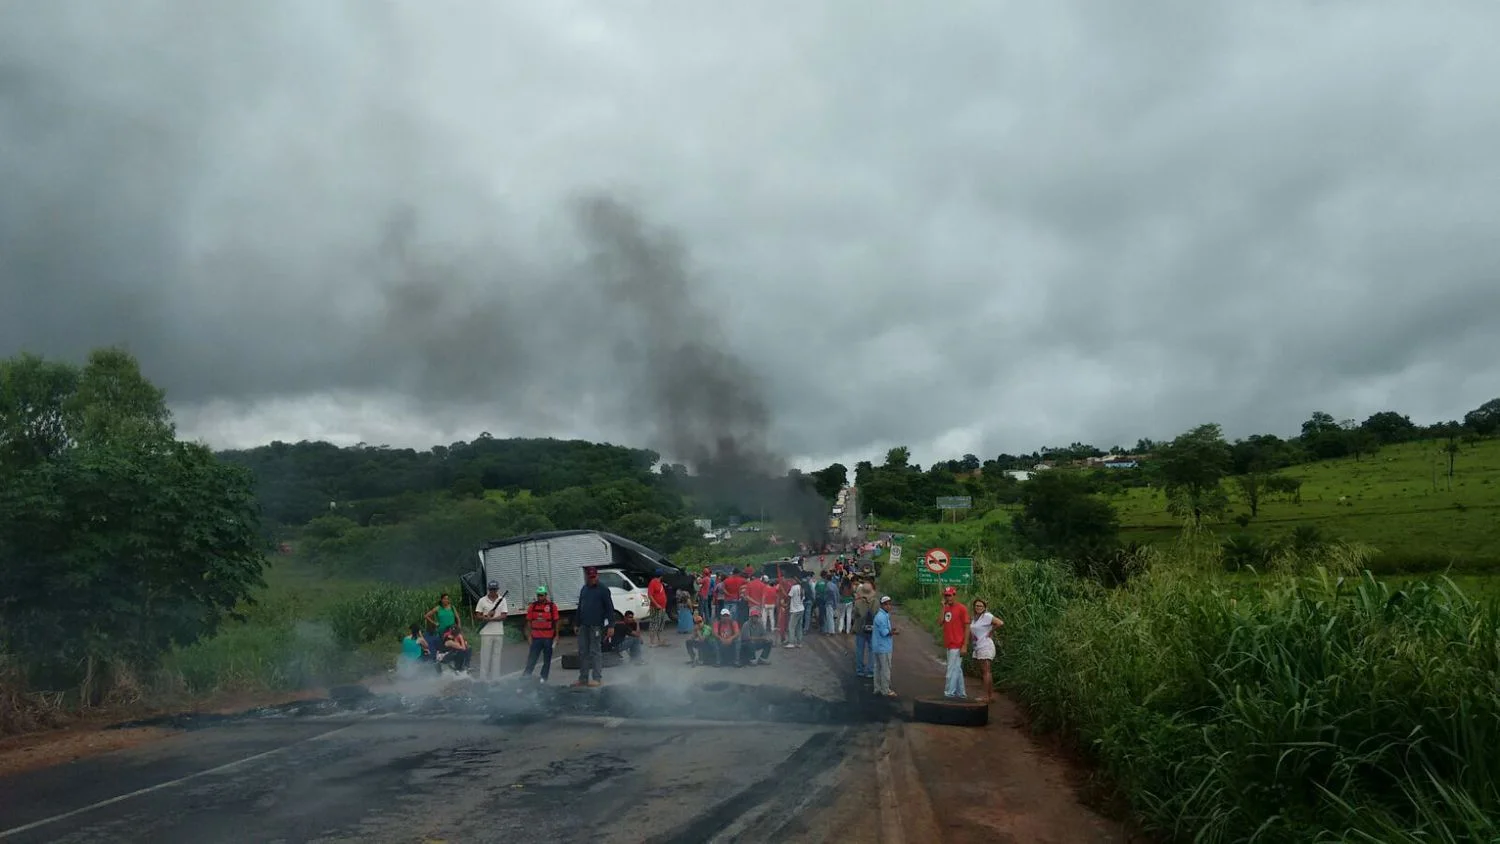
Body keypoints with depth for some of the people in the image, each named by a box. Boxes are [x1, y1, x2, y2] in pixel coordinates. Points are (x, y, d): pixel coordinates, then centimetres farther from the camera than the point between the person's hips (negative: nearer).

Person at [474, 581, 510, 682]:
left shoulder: (502, 600, 5)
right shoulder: (482, 600, 3)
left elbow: (503, 616, -5)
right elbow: (477, 617, 1)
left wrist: (490, 618, -15)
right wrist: (487, 616, -16)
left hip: (499, 633, 2)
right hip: (486, 633, -2)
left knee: (496, 656, 6)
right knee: (485, 656, -1)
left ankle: (495, 678, 12)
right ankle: (483, 678, 3)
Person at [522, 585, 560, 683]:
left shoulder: (552, 606, -2)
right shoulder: (533, 606, 4)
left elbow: (556, 621, 0)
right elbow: (529, 621, 7)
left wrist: (556, 635, -1)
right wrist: (529, 634, 3)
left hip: (548, 637, -1)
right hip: (536, 637, 1)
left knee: (547, 659, 7)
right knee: (532, 657, 0)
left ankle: (544, 677, 15)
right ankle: (526, 675, 2)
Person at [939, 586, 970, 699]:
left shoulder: (962, 608, -10)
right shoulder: (946, 608, 11)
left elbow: (967, 628, -11)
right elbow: (940, 621, -1)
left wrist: (964, 646, -15)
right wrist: (943, 607, -4)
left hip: (957, 646, -8)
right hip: (949, 645, 8)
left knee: (952, 670, -8)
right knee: (957, 670, 15)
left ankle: (948, 694, -6)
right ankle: (960, 694, 23)